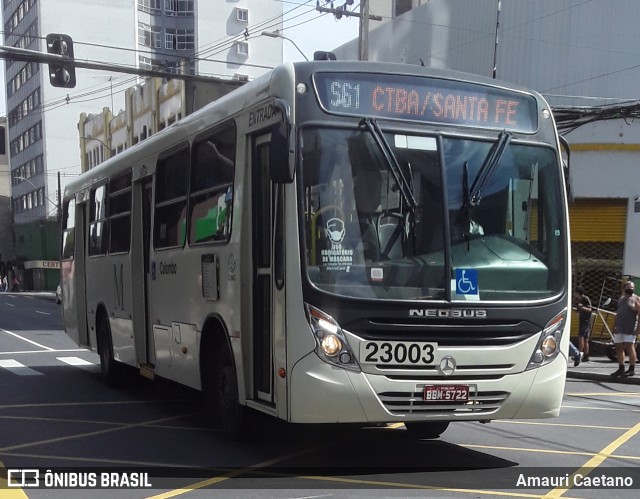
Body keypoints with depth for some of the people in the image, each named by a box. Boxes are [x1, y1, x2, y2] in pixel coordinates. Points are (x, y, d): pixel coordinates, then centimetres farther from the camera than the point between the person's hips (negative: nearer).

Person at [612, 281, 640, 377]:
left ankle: (632, 369, -2)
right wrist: (615, 326, 17)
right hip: (619, 329, 7)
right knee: (619, 348, 8)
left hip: (630, 329, -7)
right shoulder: (621, 299, 18)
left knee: (629, 347, -8)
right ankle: (621, 369, 18)